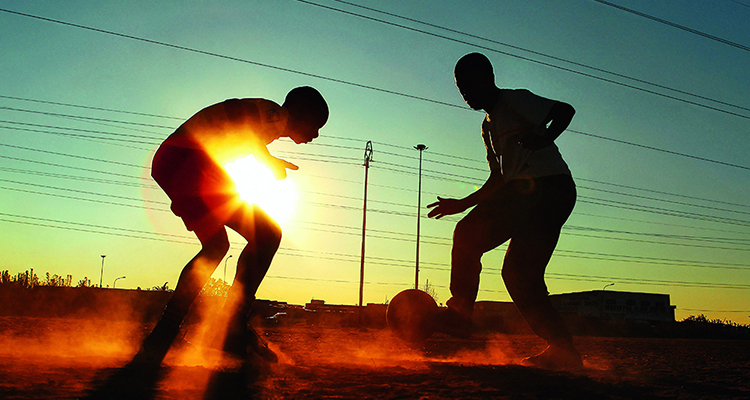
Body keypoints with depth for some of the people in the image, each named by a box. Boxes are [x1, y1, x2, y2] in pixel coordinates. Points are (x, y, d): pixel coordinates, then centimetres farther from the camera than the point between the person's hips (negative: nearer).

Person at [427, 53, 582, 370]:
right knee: (519, 273, 2)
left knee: (468, 235, -17)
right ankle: (562, 350, 5)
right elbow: (498, 180, 29)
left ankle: (459, 314, -12)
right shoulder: (489, 125, 27)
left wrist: (544, 139, -29)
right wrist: (462, 204, 22)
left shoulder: (514, 100, 2)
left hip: (547, 186, -9)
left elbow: (565, 110, -11)